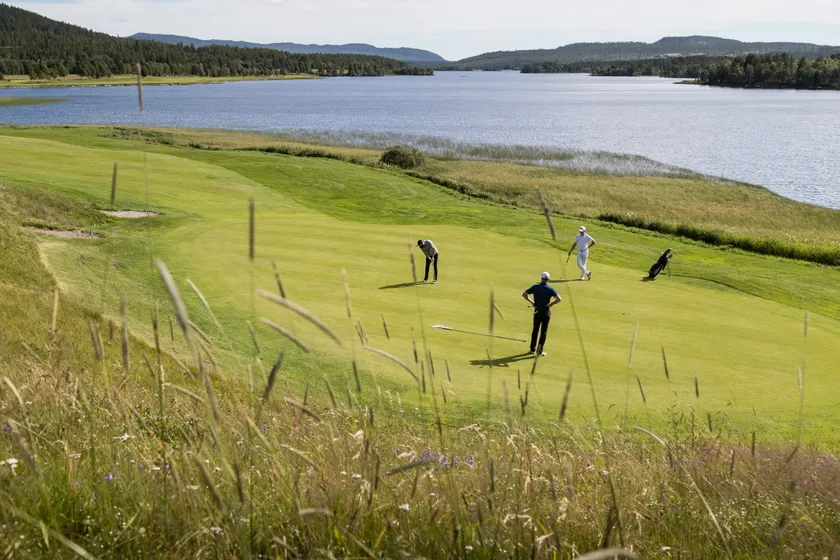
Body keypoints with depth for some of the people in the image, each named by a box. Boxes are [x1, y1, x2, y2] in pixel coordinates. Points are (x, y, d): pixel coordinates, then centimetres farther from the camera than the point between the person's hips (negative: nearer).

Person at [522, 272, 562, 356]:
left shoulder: (535, 287, -5)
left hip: (537, 311, 2)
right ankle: (540, 350, 4)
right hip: (546, 312, -2)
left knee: (535, 330, 16)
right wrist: (551, 304, -11)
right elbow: (559, 299, -23)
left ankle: (533, 349, 20)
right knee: (544, 331, 7)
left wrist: (531, 302, 0)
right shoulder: (550, 289, -12)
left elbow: (524, 294, -3)